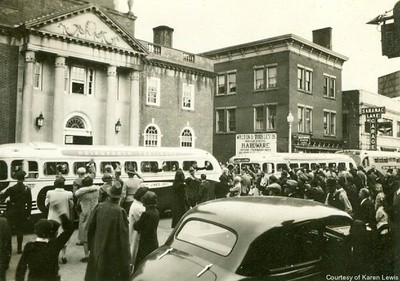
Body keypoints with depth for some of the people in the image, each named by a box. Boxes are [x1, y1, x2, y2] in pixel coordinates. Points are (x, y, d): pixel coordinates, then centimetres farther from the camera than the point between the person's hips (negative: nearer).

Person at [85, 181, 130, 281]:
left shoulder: (99, 207, -10)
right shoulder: (120, 211, -21)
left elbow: (90, 227, 0)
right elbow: (124, 235, -16)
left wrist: (90, 245, 14)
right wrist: (125, 255, -5)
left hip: (98, 248, 4)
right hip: (114, 251, -4)